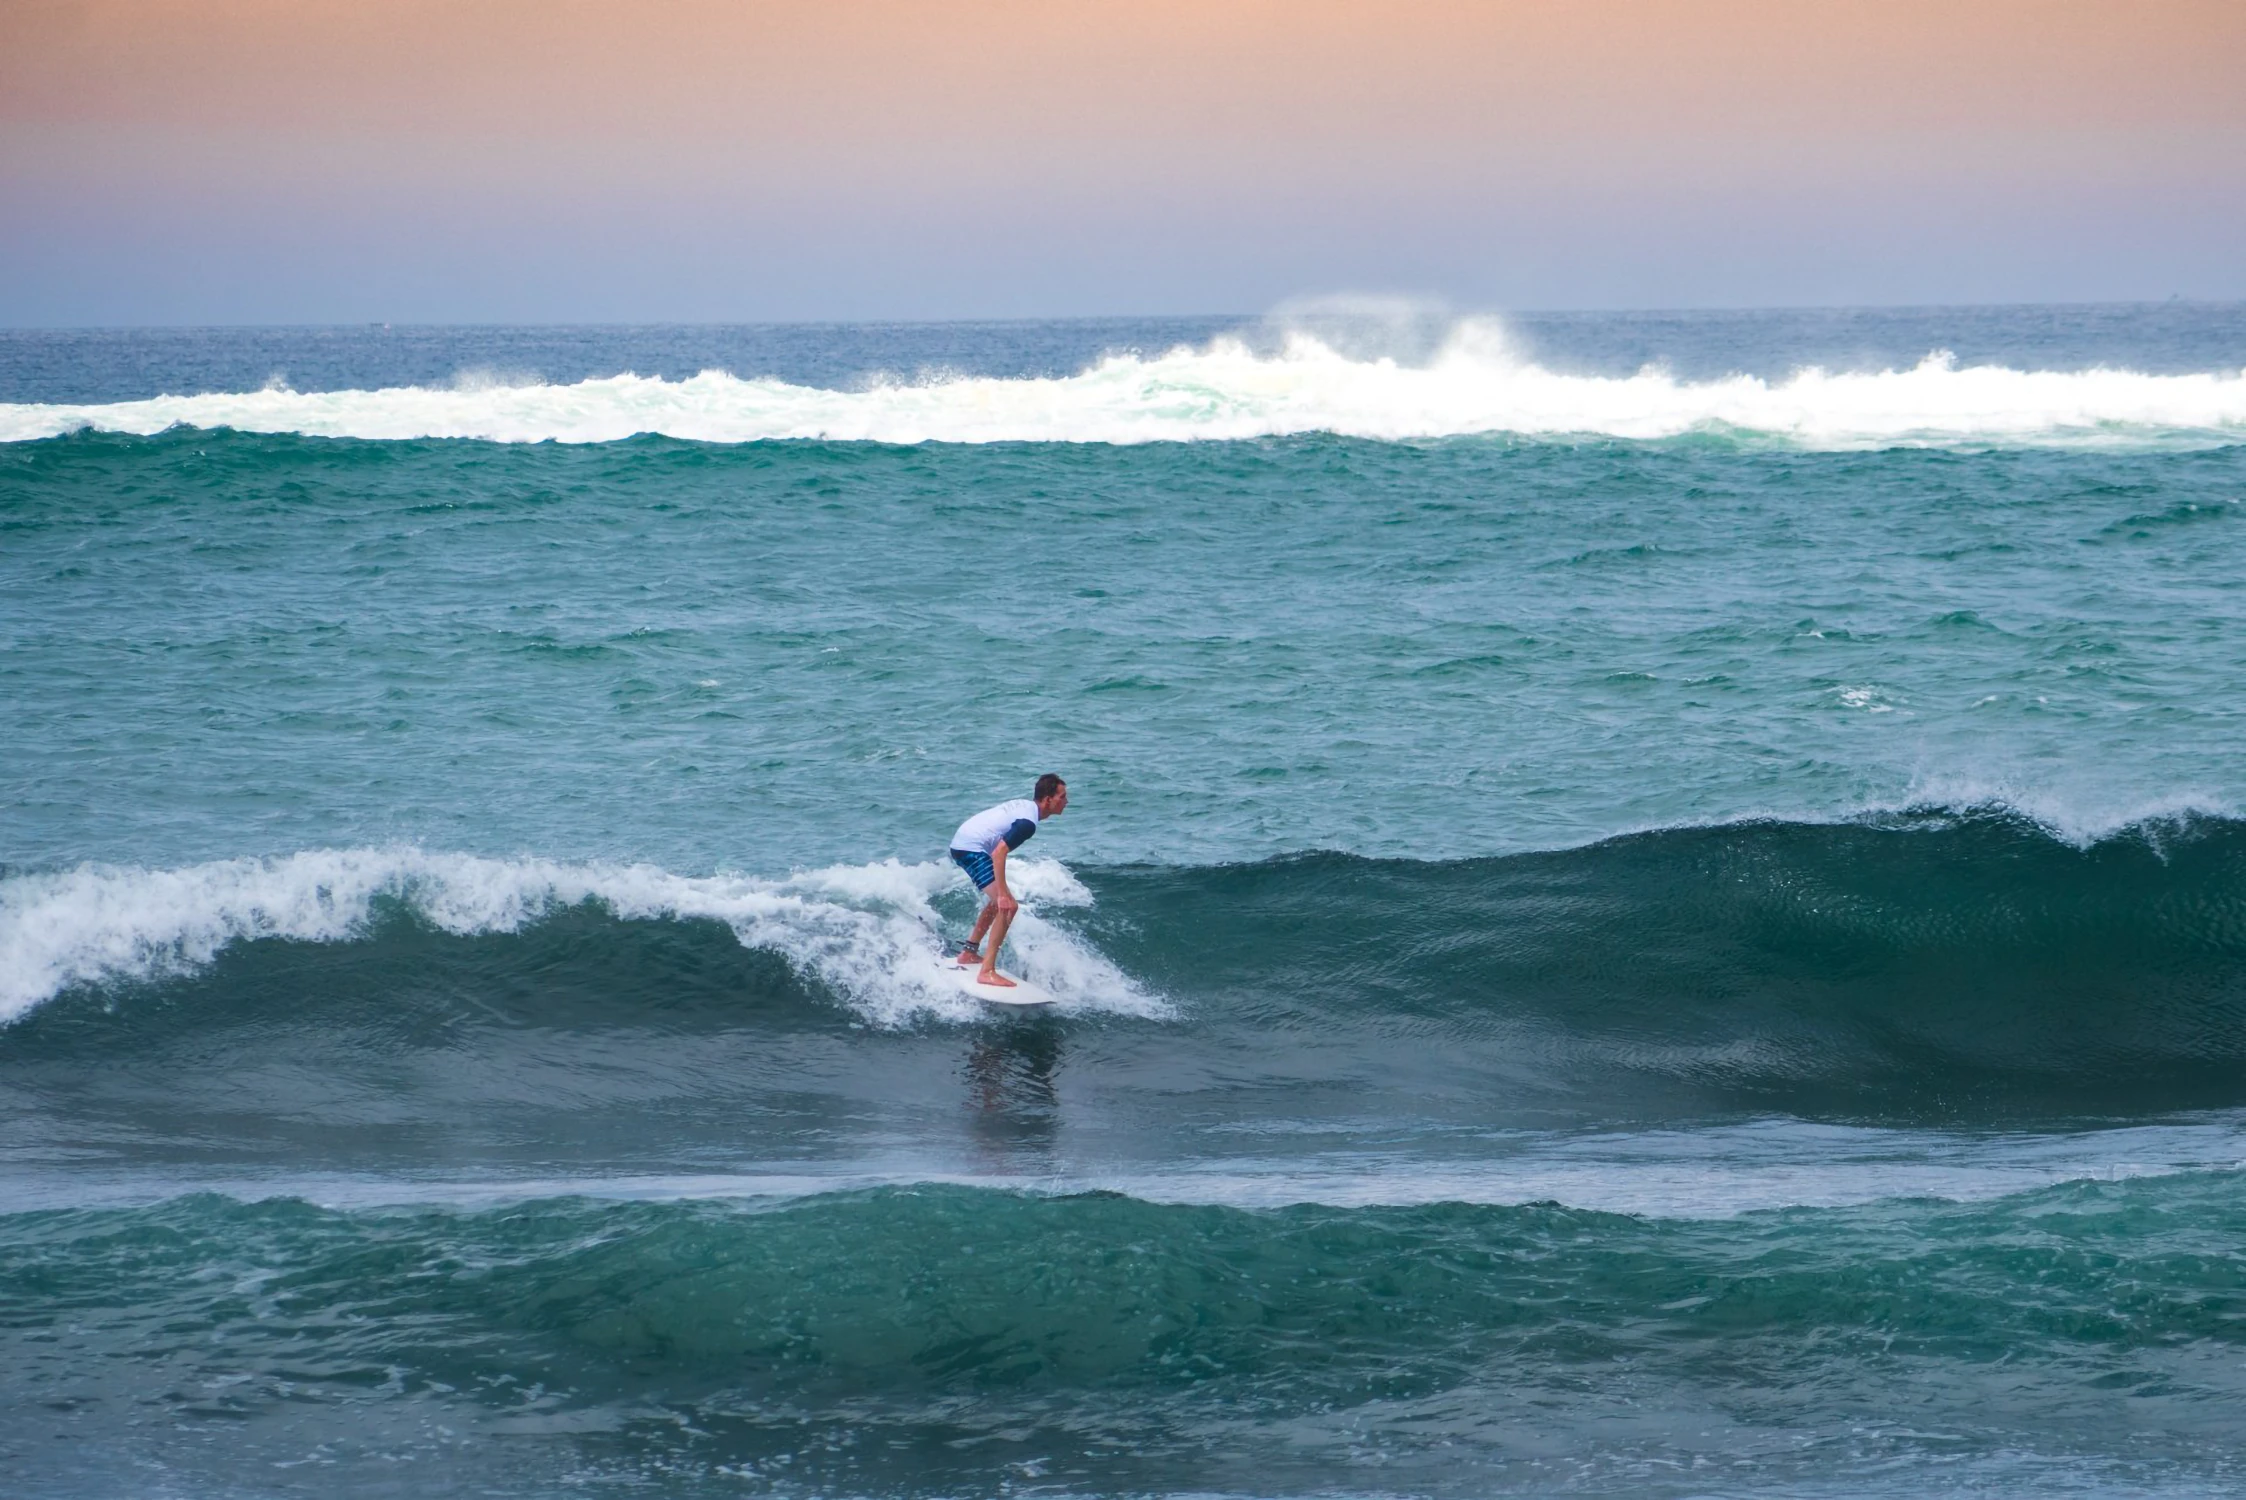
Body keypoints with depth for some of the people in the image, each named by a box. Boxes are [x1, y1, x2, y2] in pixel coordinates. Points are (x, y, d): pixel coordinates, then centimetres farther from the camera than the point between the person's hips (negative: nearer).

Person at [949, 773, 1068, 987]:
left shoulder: (1024, 805, 11)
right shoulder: (1028, 823, -19)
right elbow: (999, 853, -28)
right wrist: (1003, 894, -29)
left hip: (962, 840, 10)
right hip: (972, 849, -10)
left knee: (998, 902, 27)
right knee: (1007, 906, -18)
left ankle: (969, 952, 36)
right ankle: (987, 972, -24)